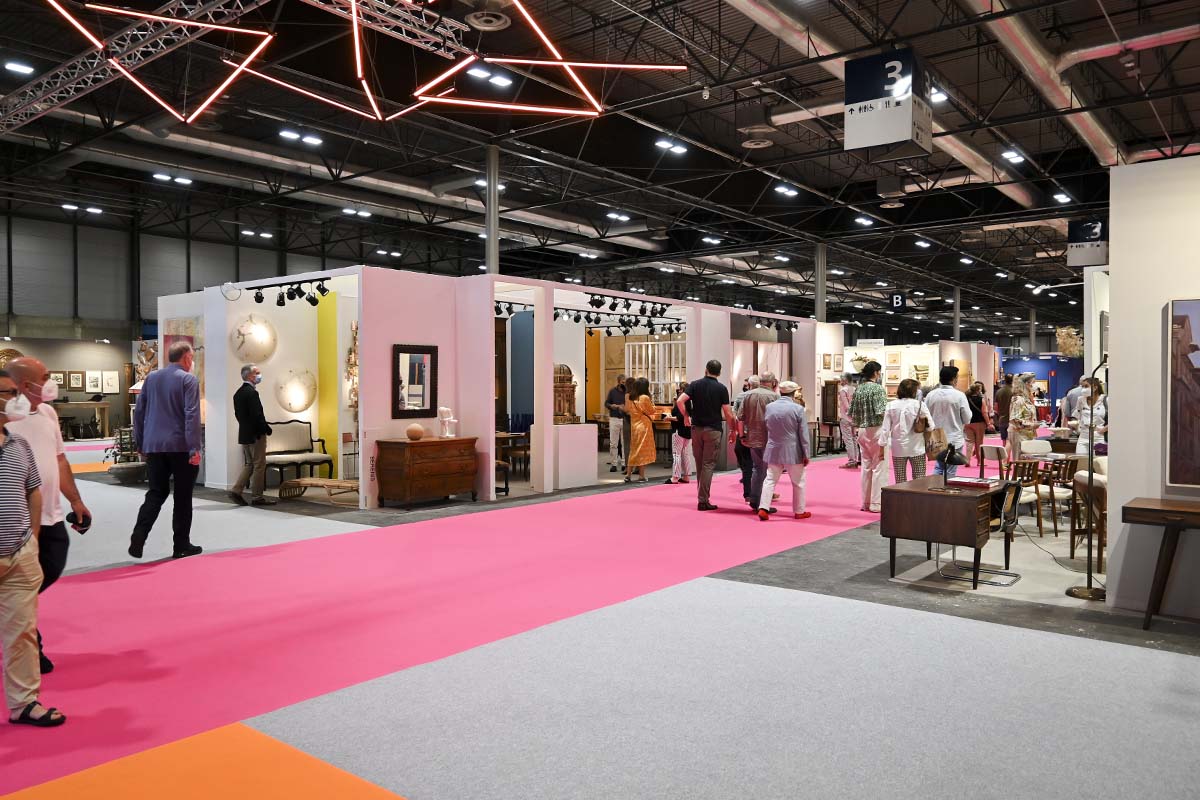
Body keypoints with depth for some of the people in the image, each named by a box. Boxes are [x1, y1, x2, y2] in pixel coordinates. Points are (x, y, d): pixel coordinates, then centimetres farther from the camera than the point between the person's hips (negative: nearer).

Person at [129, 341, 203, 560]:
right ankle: (181, 546, 12)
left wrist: (140, 443, 20)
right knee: (182, 497, 6)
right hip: (180, 446, -5)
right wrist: (194, 449, -15)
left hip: (154, 446, 5)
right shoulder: (189, 380, -7)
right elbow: (191, 416, -15)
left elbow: (139, 412, 13)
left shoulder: (151, 378, 10)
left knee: (156, 493, 11)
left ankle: (138, 538, -6)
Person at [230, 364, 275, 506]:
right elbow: (257, 415, -22)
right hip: (256, 435, -9)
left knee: (248, 465, 17)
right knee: (259, 466, 0)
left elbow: (238, 414, 14)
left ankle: (236, 491, 10)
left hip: (244, 434, 9)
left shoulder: (238, 393, 10)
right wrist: (267, 429, -10)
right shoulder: (252, 393, -18)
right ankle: (257, 497, 5)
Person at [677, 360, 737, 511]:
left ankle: (701, 496, 19)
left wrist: (686, 415, 4)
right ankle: (703, 500, -4)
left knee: (699, 463, 14)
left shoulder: (695, 384, 1)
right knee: (708, 464, -1)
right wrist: (733, 430, 5)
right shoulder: (721, 388, -4)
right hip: (713, 430, -3)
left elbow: (679, 401, -11)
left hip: (696, 428, 3)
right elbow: (728, 413, -6)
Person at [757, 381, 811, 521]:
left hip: (773, 451, 3)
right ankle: (799, 511, 20)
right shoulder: (798, 409, -12)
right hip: (793, 452, -3)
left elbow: (765, 427, 12)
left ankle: (763, 508, -1)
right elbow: (803, 434, -9)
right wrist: (806, 454, -3)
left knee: (770, 480, 9)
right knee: (798, 482, 11)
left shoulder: (768, 407, 0)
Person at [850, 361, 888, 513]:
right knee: (879, 467, 0)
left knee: (866, 466, 13)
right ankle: (876, 503, 0)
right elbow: (881, 412, -20)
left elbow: (851, 413, 9)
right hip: (876, 430, -7)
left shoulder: (858, 389, 8)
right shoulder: (878, 389, -12)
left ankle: (865, 502, 18)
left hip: (862, 431, 7)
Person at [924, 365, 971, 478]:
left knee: (938, 468, 19)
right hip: (954, 439, -4)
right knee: (950, 472, 6)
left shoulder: (930, 395, -4)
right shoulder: (959, 395, -14)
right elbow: (967, 419, -9)